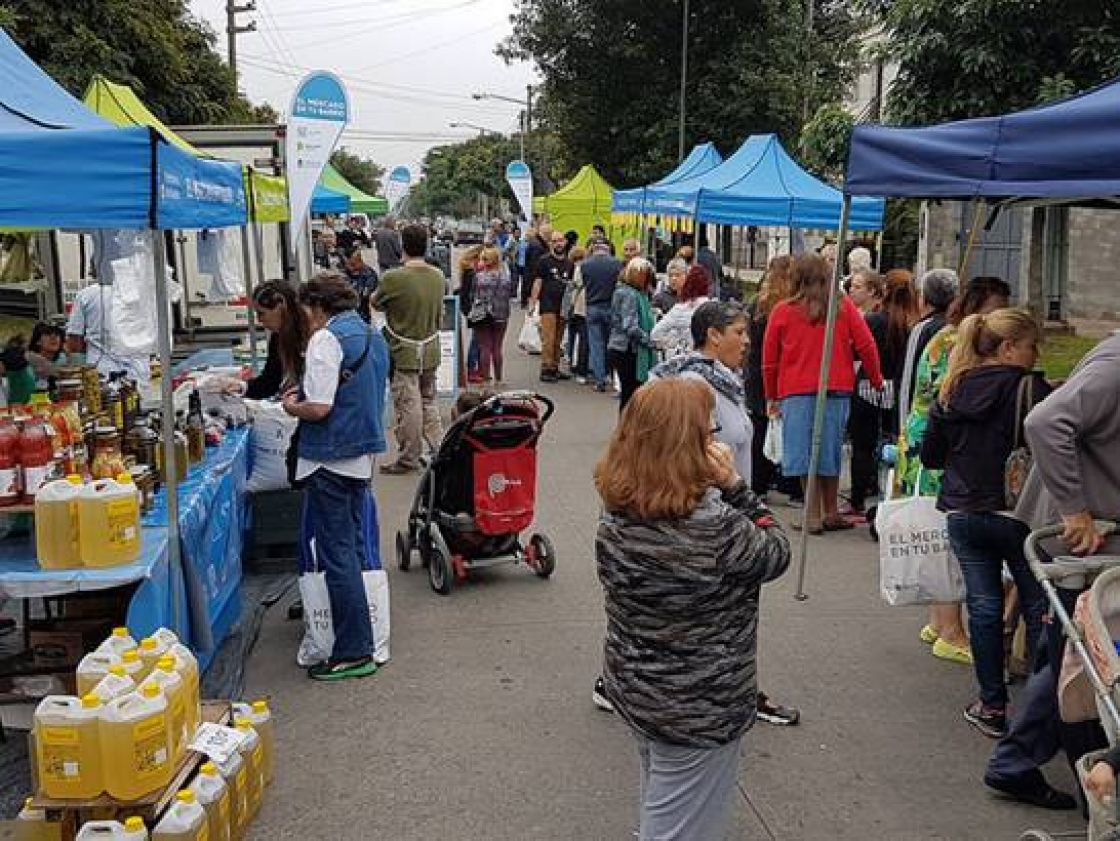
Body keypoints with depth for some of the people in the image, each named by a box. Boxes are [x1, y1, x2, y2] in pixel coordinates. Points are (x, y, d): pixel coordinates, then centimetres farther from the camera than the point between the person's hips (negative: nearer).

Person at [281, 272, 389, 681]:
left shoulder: (327, 339, -15)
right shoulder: (374, 336, 13)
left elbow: (319, 407, -22)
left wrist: (291, 406, -1)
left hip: (330, 459, -9)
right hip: (363, 454, 9)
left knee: (336, 555, -3)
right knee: (354, 547, 18)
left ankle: (353, 652, 0)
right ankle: (358, 638, 27)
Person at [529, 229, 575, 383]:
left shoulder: (569, 263, 14)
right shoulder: (544, 261, 1)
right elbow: (537, 282, -2)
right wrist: (533, 302, -10)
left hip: (563, 306, 5)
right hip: (548, 306, -5)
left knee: (558, 340, 8)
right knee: (548, 339, -10)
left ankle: (555, 368, 16)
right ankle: (546, 369, -7)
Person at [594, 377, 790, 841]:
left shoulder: (617, 508, -10)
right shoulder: (714, 527, -30)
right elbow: (776, 553, -12)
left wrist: (718, 488, -8)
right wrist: (733, 485, -14)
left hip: (631, 686, 7)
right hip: (696, 709, -7)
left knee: (658, 803, 30)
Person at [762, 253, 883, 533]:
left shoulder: (782, 311, 0)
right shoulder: (844, 307, 2)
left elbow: (769, 359, 5)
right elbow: (866, 345, 1)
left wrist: (771, 397, 16)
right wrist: (876, 380, 15)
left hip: (796, 393, -2)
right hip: (837, 390, 2)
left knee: (805, 455, 2)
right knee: (830, 452, 11)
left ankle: (813, 516, 2)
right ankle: (831, 513, 19)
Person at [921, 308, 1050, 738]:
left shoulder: (953, 390, 2)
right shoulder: (1029, 388, -12)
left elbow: (930, 455, 8)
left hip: (963, 514, 4)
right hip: (1016, 513, -4)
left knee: (984, 606, 11)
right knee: (1039, 606, 9)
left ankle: (992, 706, 18)